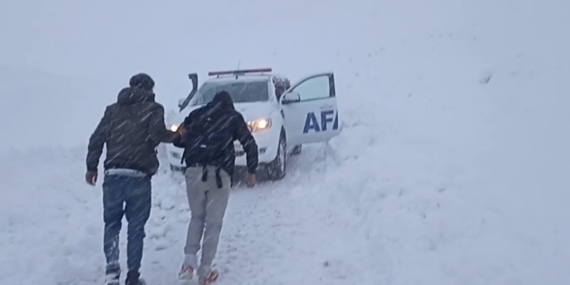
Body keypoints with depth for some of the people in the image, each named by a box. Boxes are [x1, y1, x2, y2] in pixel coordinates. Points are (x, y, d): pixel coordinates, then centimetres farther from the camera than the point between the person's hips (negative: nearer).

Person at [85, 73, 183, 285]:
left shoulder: (113, 109, 16)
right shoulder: (153, 108, 4)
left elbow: (97, 138, 10)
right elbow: (157, 133, -13)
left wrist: (91, 167, 14)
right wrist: (176, 135, 5)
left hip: (113, 174, 3)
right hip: (139, 176, -3)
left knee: (111, 222, 14)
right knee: (136, 227, 8)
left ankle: (112, 266, -6)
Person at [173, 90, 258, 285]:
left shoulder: (196, 114, 21)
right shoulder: (233, 117, 14)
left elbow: (178, 139, 21)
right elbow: (250, 145, 7)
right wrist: (251, 171, 16)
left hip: (194, 171, 2)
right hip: (219, 173, -2)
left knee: (197, 217, 21)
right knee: (213, 223, 7)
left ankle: (189, 260, 6)